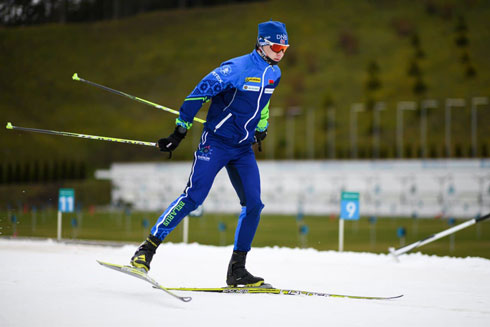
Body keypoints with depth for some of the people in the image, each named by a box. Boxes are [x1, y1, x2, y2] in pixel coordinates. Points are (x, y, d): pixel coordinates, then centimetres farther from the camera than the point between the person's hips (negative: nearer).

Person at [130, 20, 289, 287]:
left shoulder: (274, 73, 6)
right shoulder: (237, 68, -17)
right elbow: (201, 92, -15)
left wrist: (261, 127, 37)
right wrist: (179, 132, -15)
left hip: (243, 148, 7)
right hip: (216, 142, -7)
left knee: (253, 205, -2)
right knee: (194, 197, -16)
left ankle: (237, 270, 5)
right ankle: (148, 248, -9)